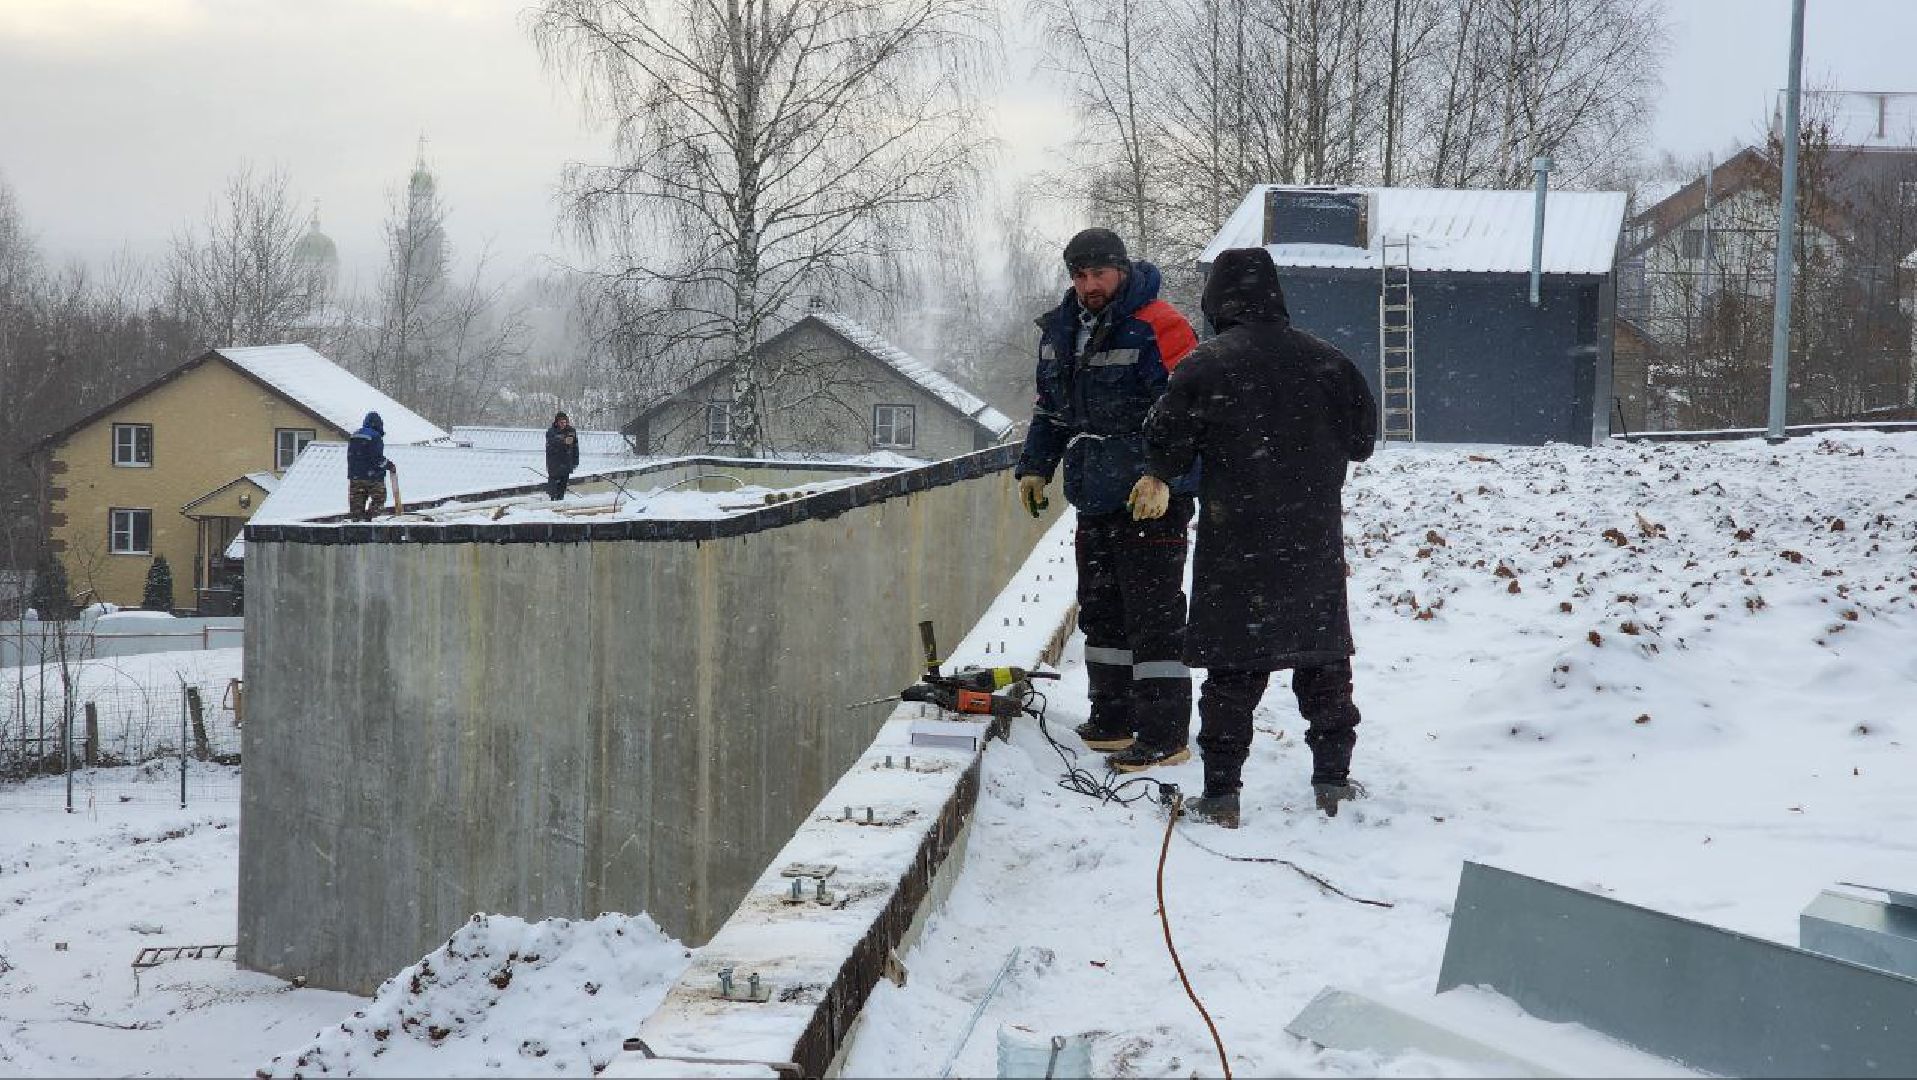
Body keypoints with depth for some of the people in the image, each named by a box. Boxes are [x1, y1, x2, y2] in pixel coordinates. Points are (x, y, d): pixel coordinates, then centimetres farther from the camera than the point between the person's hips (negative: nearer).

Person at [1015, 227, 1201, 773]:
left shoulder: (1156, 327, -14)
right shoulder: (1059, 329, 11)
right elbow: (1050, 407, 25)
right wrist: (1035, 466, 17)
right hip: (1094, 500, 8)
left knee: (1153, 615, -7)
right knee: (1101, 613, 15)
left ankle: (1164, 735, -3)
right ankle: (1113, 720, 26)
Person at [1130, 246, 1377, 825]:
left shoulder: (1205, 365, -12)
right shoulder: (1325, 360, 0)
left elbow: (1166, 443, -10)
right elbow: (1363, 437, 9)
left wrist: (1160, 475, 12)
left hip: (1236, 541, -3)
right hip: (1316, 540, 3)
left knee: (1233, 667, 3)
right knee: (1324, 659, 15)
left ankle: (1221, 793, 3)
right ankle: (1332, 781, 20)